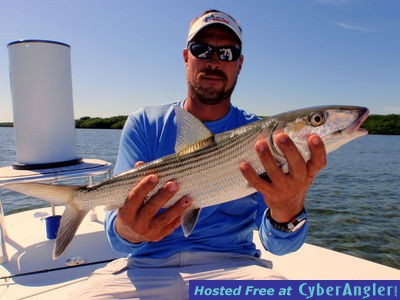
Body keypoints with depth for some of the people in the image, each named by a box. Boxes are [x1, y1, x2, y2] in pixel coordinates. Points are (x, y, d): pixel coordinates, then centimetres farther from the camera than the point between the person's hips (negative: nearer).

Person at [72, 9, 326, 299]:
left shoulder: (259, 136, -2)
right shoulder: (144, 123, -1)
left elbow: (276, 245, -9)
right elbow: (119, 241, -6)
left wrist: (287, 213, -32)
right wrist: (130, 230, -29)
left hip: (232, 264, 0)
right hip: (148, 265, 1)